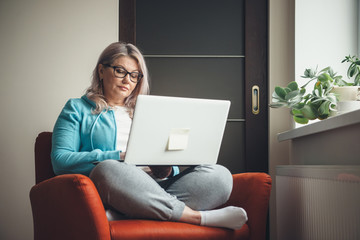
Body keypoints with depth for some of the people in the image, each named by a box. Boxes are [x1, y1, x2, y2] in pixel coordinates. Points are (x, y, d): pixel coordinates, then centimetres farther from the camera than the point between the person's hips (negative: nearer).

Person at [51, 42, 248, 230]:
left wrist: (167, 171, -1)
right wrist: (119, 157, -12)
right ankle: (197, 217, -31)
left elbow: (171, 164, 26)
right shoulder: (77, 109, 17)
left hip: (156, 189, 4)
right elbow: (60, 161, 0)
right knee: (108, 170, -40)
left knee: (220, 175, -22)